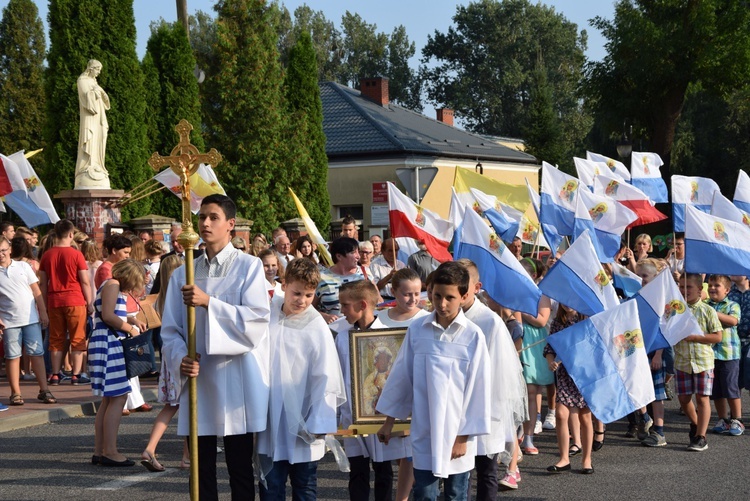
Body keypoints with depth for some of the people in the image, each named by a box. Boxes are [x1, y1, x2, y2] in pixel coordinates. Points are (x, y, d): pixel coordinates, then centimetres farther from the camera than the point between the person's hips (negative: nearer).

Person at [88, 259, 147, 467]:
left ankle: (99, 451, 15)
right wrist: (130, 328, -8)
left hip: (112, 345, 11)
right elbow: (107, 316, -18)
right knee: (118, 398, -10)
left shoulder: (115, 287, 22)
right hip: (108, 344, -11)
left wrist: (132, 320, 14)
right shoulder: (112, 285, -8)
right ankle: (110, 452, -11)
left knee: (109, 399, 12)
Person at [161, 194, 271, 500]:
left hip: (237, 384, -3)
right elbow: (170, 329, 8)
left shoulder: (249, 267, 0)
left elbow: (257, 318, -12)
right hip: (198, 381, 3)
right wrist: (180, 358, -12)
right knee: (201, 468, 7)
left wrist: (209, 302, -20)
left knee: (240, 469, 3)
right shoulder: (183, 274, 9)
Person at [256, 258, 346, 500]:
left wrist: (319, 424, -11)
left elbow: (326, 379, -10)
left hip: (301, 421, -3)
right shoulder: (268, 315, -1)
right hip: (270, 420, 3)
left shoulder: (318, 328, -11)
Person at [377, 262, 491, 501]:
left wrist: (463, 436, -5)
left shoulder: (473, 336, -10)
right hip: (424, 434, 1)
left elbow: (477, 388, -6)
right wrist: (389, 421, 11)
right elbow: (401, 376, 7)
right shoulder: (417, 330, -3)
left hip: (457, 435, -1)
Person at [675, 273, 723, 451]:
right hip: (682, 361, 3)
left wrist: (696, 337, -16)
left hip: (703, 361, -3)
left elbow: (718, 336, -6)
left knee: (702, 398, -3)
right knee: (683, 398, 8)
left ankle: (700, 437, 1)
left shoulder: (708, 311, -4)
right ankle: (695, 423, 36)